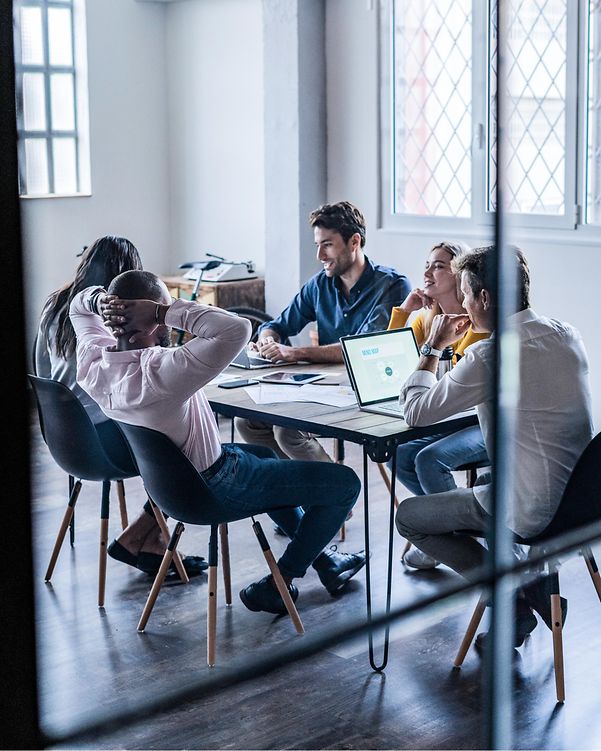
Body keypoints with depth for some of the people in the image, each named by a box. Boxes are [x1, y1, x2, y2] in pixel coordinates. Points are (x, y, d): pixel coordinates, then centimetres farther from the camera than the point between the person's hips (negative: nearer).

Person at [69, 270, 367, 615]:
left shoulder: (94, 363, -13)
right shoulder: (159, 372, -38)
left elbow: (79, 304, 8)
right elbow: (236, 329, -46)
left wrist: (100, 301, -16)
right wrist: (166, 311, -37)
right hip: (213, 489, -9)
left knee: (263, 454, 37)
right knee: (345, 483, -1)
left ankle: (321, 558, 42)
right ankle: (275, 585, 10)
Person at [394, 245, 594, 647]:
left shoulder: (489, 355, -22)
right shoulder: (568, 335, 1)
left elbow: (416, 411, -11)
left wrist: (434, 347, 2)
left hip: (535, 513, -8)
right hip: (582, 500, 8)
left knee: (408, 516, 10)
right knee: (477, 490, 34)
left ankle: (513, 605, 5)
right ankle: (538, 584, 24)